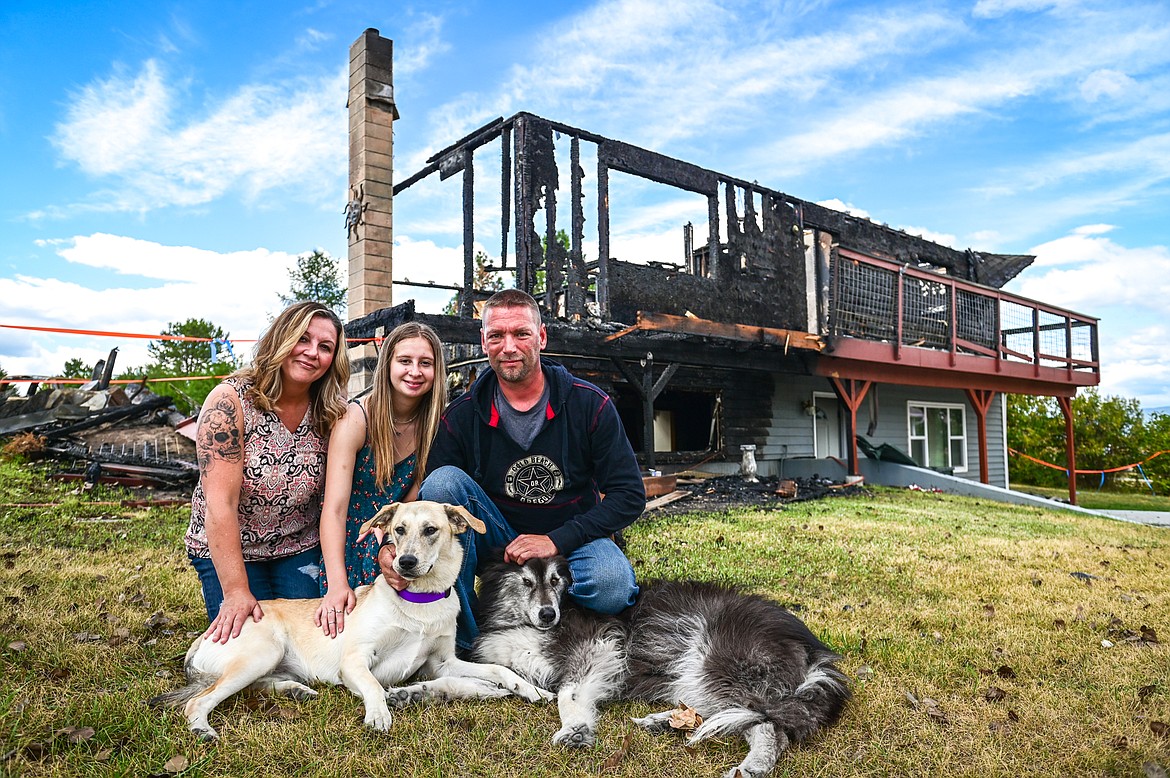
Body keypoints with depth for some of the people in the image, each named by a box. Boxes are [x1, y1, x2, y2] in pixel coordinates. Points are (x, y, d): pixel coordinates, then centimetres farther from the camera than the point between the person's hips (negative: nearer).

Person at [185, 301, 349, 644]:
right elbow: (221, 502, -23)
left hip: (300, 550, 3)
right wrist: (237, 592, -24)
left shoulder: (330, 414, -8)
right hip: (226, 549, -3)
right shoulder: (230, 400, -20)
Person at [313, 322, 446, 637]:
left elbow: (411, 501, -5)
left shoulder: (435, 424, -4)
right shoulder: (356, 418, -16)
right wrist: (337, 584, -35)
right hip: (346, 543, -4)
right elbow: (334, 507, -23)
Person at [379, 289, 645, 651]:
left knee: (612, 587, -35)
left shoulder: (589, 404, -9)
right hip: (497, 541, 2)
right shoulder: (462, 415, -4)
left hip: (571, 538, -1)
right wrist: (392, 546, -29)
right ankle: (463, 636, -17)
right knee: (444, 480, -24)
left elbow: (630, 495, -10)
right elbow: (429, 496, -7)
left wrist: (555, 540, -19)